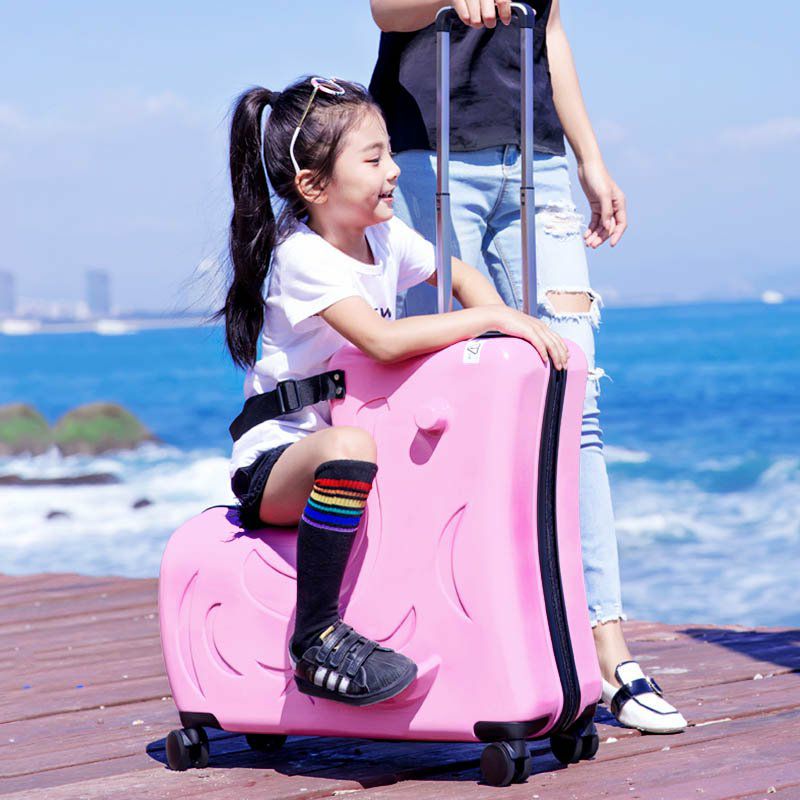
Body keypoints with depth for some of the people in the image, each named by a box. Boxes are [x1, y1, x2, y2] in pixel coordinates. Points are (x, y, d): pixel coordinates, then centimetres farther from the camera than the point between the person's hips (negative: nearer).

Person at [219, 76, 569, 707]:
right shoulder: (302, 257, -20)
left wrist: (506, 324, -1)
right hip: (276, 458, -8)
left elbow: (460, 276, 20)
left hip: (336, 445, 8)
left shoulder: (385, 235, 6)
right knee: (351, 449, -40)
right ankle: (316, 639, -33)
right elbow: (383, 340, -33)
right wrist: (490, 320, -29)